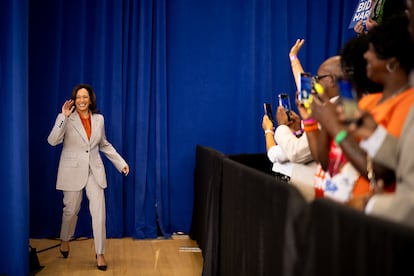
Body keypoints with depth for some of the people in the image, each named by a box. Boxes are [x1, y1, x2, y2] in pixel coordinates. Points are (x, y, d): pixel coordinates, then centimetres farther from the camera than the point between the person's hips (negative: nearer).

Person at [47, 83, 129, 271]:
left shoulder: (98, 119, 4)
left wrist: (121, 163, 11)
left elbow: (104, 145, 15)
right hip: (73, 171, -2)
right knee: (71, 210, 12)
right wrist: (64, 116, -27)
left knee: (99, 212, -5)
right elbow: (52, 140, -21)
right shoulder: (66, 119, -7)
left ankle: (100, 253, 5)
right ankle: (65, 239, 41)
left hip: (94, 171, 2)